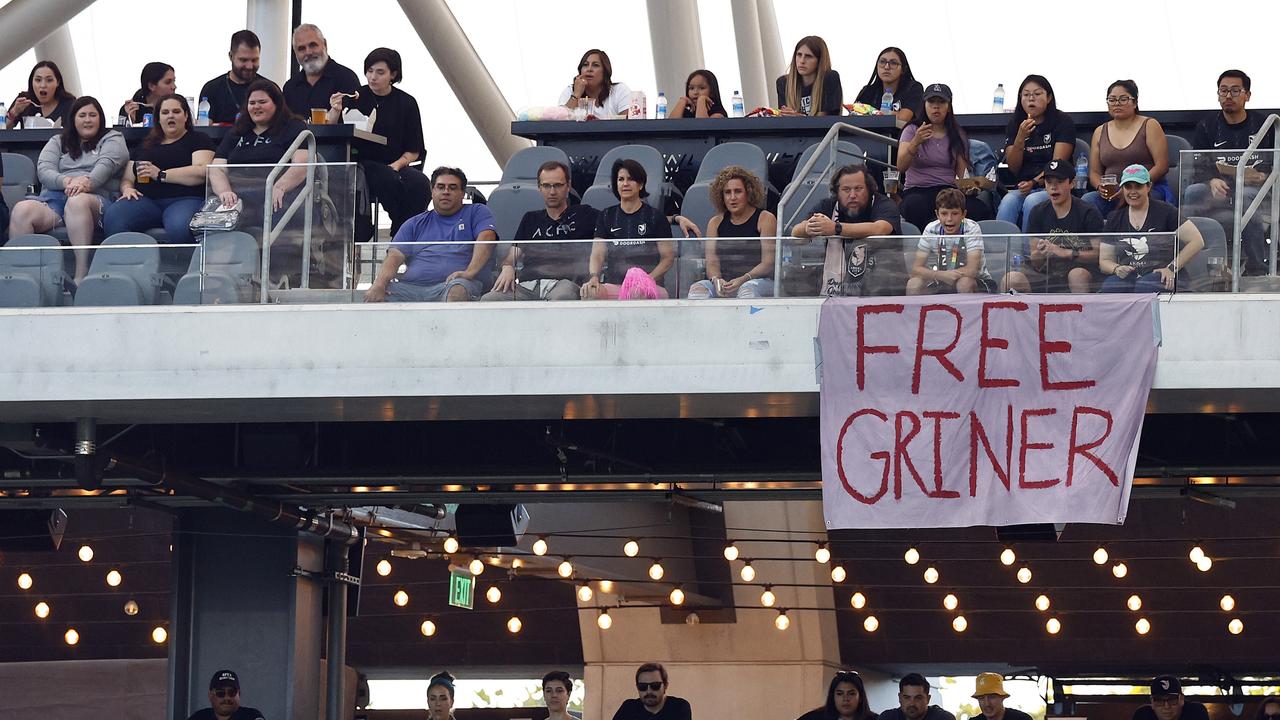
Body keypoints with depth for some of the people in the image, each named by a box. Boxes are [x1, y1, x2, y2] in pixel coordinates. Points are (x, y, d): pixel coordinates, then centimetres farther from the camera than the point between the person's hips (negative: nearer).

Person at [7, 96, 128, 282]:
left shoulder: (112, 139, 19)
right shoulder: (58, 142, 27)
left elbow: (107, 164, -2)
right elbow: (43, 170, 9)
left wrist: (87, 182, -24)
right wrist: (66, 181, -15)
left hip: (96, 197, -3)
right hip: (53, 197, 3)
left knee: (77, 202, -42)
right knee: (21, 210, -29)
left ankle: (81, 274, -46)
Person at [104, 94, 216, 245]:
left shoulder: (199, 140, 14)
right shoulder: (145, 145, 29)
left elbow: (202, 173, -4)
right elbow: (127, 179, 27)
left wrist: (161, 175, -8)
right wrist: (127, 188, 1)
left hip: (185, 199, -4)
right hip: (146, 200, 4)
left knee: (179, 227, -43)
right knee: (112, 218, -30)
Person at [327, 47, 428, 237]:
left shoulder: (406, 103, 10)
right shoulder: (355, 98, 9)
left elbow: (414, 150, 10)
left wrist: (397, 164, -10)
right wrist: (335, 112, -18)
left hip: (394, 166, 2)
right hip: (362, 164, -2)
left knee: (420, 183, -28)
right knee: (391, 181, -32)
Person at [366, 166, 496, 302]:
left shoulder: (477, 213, 20)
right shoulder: (416, 224, 27)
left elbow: (486, 238, -1)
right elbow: (395, 256, 13)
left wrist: (470, 272, -21)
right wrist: (379, 285, -10)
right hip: (411, 286, 3)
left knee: (458, 289, -41)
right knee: (372, 296, -26)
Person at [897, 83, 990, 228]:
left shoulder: (958, 135, 15)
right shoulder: (912, 130, 7)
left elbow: (962, 172, 12)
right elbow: (901, 167, -8)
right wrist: (915, 142, -26)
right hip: (917, 191, -3)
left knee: (982, 210, -31)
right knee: (915, 207, -42)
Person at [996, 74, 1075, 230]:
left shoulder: (1062, 122, 1)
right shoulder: (1014, 124, 12)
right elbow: (1013, 169, 5)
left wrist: (1034, 182, -21)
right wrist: (1020, 138, -10)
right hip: (1022, 187, 3)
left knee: (1031, 202, -34)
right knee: (1008, 201, -30)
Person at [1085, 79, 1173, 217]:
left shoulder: (1150, 126, 6)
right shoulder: (1100, 132, 19)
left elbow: (1161, 166, -3)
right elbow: (1094, 173, 18)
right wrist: (1100, 187, -8)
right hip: (1110, 194, 3)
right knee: (1087, 200, -30)